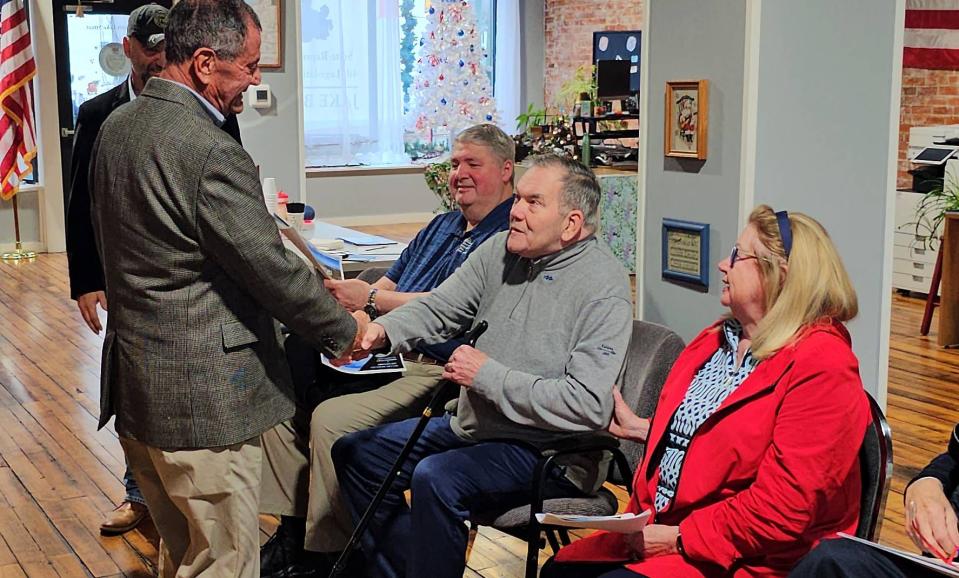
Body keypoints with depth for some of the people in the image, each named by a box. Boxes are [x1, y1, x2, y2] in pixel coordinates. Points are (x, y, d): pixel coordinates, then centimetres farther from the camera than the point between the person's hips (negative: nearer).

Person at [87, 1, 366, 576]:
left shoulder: (116, 126, 7)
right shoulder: (212, 153, -22)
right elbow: (273, 270, -19)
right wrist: (343, 328, -3)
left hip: (134, 388, 10)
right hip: (200, 396, -9)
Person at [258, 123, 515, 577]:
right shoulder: (442, 225, 21)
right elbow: (390, 284, 20)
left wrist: (370, 299, -17)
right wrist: (354, 314, -1)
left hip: (436, 373, -9)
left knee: (331, 417, -27)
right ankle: (292, 530, 6)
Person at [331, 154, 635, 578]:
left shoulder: (603, 288, -20)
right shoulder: (500, 250, 3)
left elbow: (589, 406, -27)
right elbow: (438, 309, 2)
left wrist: (488, 376, -22)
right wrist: (384, 329, -20)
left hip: (546, 450, -9)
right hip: (471, 426, 9)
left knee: (436, 478, -32)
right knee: (356, 453, 10)